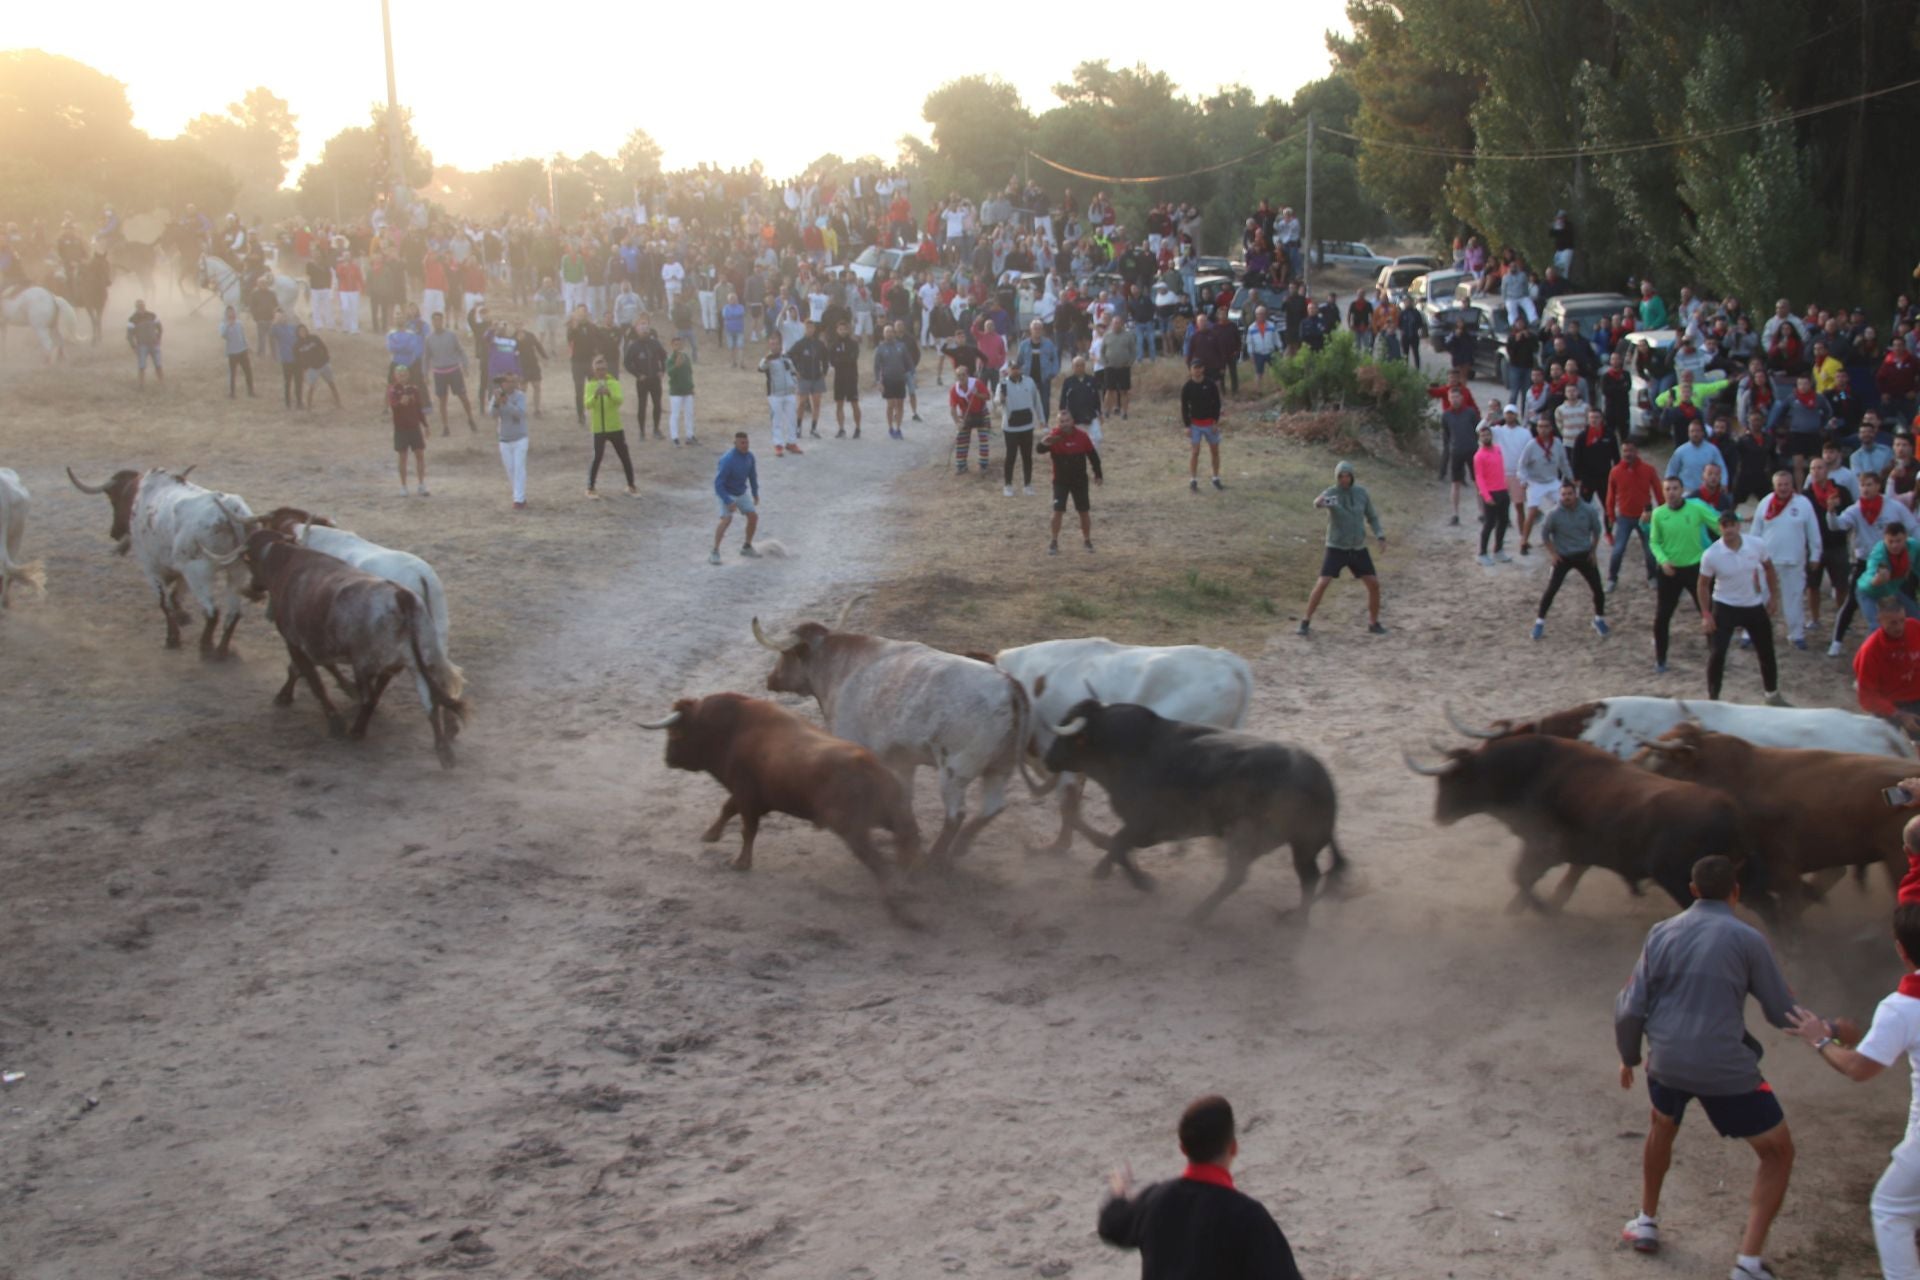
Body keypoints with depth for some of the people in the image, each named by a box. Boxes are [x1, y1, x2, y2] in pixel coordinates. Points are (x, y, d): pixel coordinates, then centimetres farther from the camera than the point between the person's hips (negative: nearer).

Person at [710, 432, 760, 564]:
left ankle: (747, 547, 22)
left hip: (742, 492, 7)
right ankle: (714, 552, -15)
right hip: (726, 493, -7)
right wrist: (728, 502, -33)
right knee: (726, 519, -23)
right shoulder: (727, 460, -30)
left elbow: (752, 475, 10)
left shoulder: (749, 456, -9)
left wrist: (755, 493, 17)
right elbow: (718, 483, -29)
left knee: (753, 516, 1)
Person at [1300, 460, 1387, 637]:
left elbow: (1372, 517, 10)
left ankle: (1374, 624, 15)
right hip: (1336, 548, -3)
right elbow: (1318, 503, -40)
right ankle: (1306, 622, -3)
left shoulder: (1362, 493, -1)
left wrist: (1381, 537, -5)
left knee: (1374, 585, -3)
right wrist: (1319, 502, -67)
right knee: (1322, 584, -17)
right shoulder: (1330, 494, -14)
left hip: (1358, 549, 3)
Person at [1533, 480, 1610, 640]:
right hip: (1562, 557, -2)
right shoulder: (1554, 514, -18)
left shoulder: (1588, 510, -13)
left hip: (1584, 555, 2)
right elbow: (1544, 533, -4)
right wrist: (1552, 553, -7)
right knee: (1551, 590, -7)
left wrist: (1593, 551, 2)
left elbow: (1596, 530, 4)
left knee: (1598, 589, 3)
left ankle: (1599, 620, 27)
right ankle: (1540, 622, 6)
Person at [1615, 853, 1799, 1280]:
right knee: (1778, 1154, 12)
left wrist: (1628, 1057, 20)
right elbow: (1783, 1013, -2)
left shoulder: (1662, 933, 3)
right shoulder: (1746, 939, -8)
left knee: (1662, 1125, 36)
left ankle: (1647, 1222, 44)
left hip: (1666, 1063, 4)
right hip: (1726, 1069, -4)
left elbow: (1630, 1008, 4)